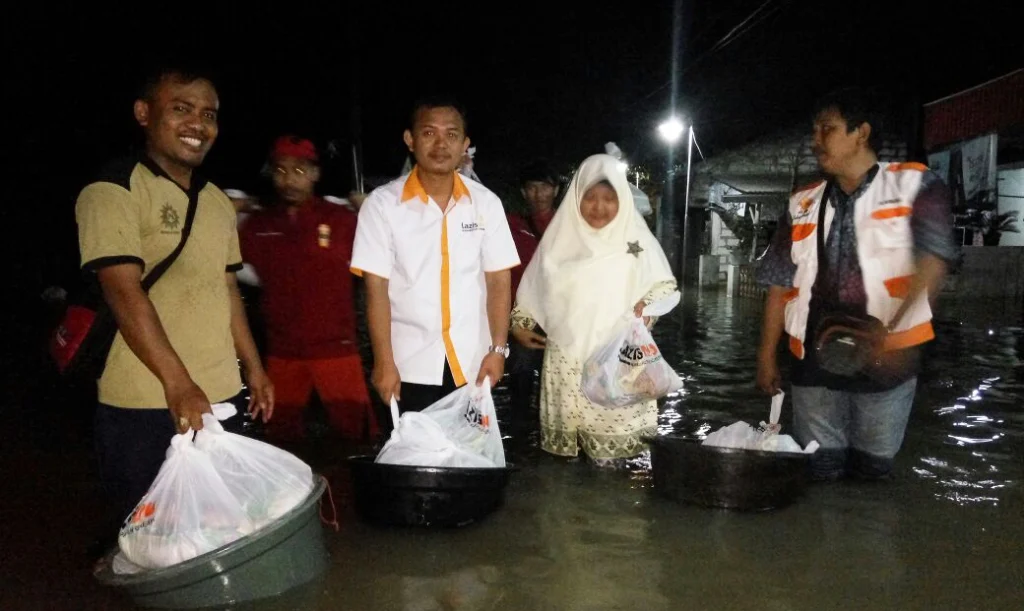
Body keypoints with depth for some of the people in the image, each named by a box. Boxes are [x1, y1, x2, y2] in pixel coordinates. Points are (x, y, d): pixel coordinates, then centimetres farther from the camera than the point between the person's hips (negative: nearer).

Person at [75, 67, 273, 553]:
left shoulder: (218, 202, 14)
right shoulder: (113, 191, -9)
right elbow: (125, 293, -18)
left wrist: (253, 366, 17)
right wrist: (178, 383, -25)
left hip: (221, 398, 7)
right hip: (145, 408, -6)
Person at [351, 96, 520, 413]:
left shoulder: (486, 203, 0)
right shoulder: (382, 204, -7)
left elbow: (498, 280, 1)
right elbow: (376, 288, -8)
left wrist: (498, 348, -6)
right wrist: (384, 362, -11)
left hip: (472, 363, 2)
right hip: (411, 366, -2)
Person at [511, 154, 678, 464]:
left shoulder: (635, 236, 1)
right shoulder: (561, 236, 5)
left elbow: (665, 284, 3)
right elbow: (535, 284, 15)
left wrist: (649, 303, -16)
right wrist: (519, 323, 14)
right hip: (568, 356, 2)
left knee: (616, 425, -6)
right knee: (569, 428, 4)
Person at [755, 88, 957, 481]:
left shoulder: (914, 186, -1)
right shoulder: (803, 205, 9)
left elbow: (932, 264, -13)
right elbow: (780, 284, 11)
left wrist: (891, 330, -27)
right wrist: (766, 356, 9)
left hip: (885, 358, -2)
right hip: (814, 359, 3)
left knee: (872, 471, 7)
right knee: (819, 472, 7)